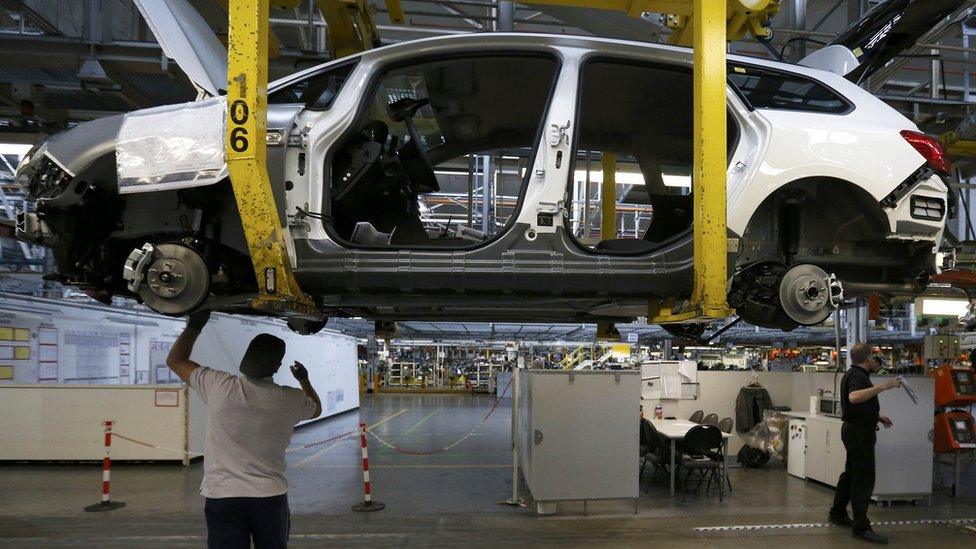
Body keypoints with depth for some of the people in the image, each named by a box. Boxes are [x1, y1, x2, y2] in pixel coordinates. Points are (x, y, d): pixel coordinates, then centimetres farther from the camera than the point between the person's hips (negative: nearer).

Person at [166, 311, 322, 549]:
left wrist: (194, 325, 10)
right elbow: (316, 409, 20)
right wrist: (304, 380, 35)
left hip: (222, 497, -1)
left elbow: (175, 360, 3)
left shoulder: (220, 387, -13)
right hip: (271, 496, 2)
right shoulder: (290, 400, -6)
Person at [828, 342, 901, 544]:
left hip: (854, 429, 11)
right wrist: (883, 386, -44)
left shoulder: (855, 374, 15)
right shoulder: (858, 376, -18)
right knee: (864, 479, -9)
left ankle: (838, 513, 30)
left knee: (851, 473, 19)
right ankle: (861, 527, -8)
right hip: (860, 432, -11)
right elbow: (854, 397, -42)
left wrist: (877, 416, 20)